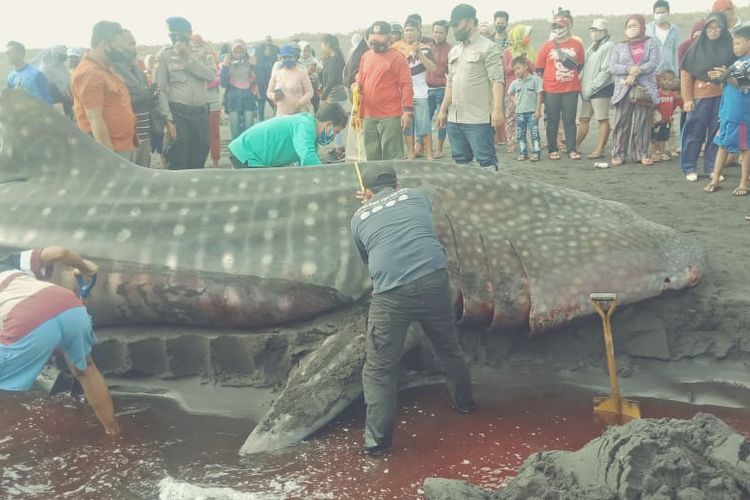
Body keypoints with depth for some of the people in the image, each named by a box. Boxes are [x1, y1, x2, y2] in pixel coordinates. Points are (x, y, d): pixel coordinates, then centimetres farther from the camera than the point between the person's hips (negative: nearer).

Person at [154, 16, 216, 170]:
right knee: (178, 165, -4)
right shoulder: (165, 54, 0)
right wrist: (167, 118, -12)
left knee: (198, 163, 11)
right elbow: (160, 88, -4)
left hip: (201, 113, 3)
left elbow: (211, 75, -9)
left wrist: (188, 57, -13)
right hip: (178, 113, -3)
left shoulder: (203, 53, 8)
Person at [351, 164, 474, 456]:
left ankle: (377, 438, 10)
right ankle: (464, 402, 45)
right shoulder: (417, 196, 18)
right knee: (448, 348, 25)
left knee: (379, 367, 9)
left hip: (391, 292, -2)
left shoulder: (359, 217, 16)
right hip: (433, 280, 2)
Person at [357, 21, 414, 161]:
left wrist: (407, 111, -17)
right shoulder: (365, 57, 14)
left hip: (391, 117, -6)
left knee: (392, 157, -3)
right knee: (372, 158, 11)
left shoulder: (397, 57, -4)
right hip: (369, 118, 6)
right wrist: (359, 114, 16)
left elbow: (406, 85, -8)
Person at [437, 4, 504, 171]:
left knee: (486, 161, -5)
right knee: (460, 161, 12)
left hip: (479, 119, -7)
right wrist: (443, 110, 16)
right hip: (454, 119, 7)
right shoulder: (454, 51, 18)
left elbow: (497, 81, -12)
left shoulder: (488, 48, -4)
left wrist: (497, 109, -22)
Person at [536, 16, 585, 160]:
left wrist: (574, 77, 5)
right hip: (551, 90, -1)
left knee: (570, 120, 4)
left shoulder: (576, 45, 3)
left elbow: (581, 65, 12)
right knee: (552, 120, 4)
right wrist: (548, 80, 2)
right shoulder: (546, 46, 0)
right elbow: (539, 69, 4)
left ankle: (571, 149, 7)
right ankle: (553, 150, 11)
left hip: (571, 90, 1)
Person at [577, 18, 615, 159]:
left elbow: (606, 71, -15)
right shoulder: (592, 47, 19)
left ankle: (600, 149, -2)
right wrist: (582, 84, 7)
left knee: (603, 120, -3)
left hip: (601, 89, -8)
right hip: (587, 90, 8)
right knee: (584, 119, 12)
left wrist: (591, 87, -15)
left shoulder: (608, 46, -8)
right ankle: (576, 146, 18)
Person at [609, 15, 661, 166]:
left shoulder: (650, 43, 9)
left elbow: (654, 62, -5)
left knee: (643, 123, 0)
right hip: (624, 89, 1)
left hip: (645, 89, -1)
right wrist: (629, 69, -16)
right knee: (622, 123, -2)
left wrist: (636, 73, -15)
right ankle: (618, 154, 2)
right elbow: (612, 66, 2)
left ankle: (643, 154, 7)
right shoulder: (620, 46, 14)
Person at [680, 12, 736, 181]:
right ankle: (689, 168, 10)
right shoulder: (697, 46, -2)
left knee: (717, 133, 6)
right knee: (694, 132, 2)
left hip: (721, 96, 2)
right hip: (700, 95, -2)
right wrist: (687, 99, -7)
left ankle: (711, 167, 16)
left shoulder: (728, 47, 3)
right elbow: (686, 73, -2)